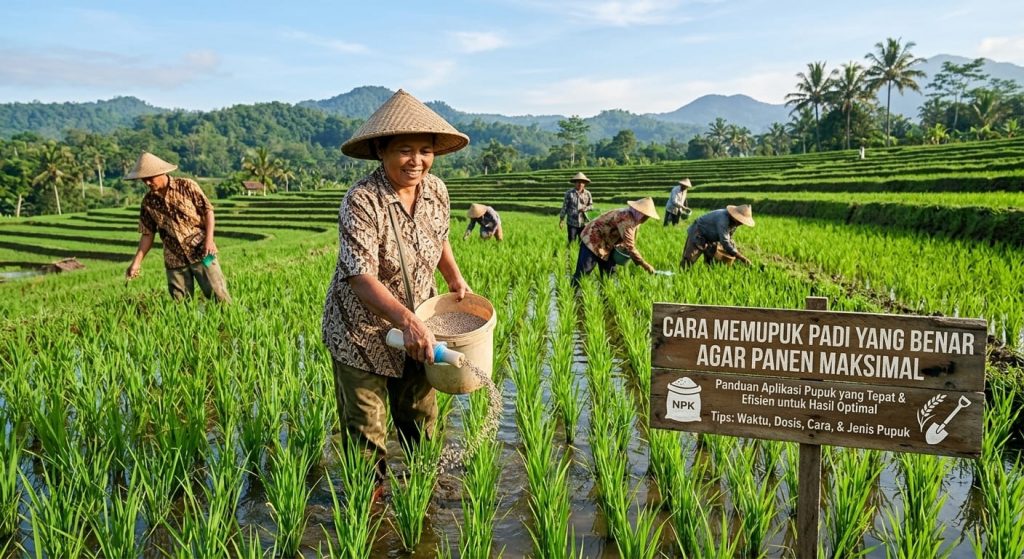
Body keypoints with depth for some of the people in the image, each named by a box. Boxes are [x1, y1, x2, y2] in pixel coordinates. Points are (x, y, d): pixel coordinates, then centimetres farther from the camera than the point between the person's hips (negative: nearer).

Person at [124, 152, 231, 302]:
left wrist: (209, 239, -14)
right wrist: (136, 262, 3)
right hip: (174, 261, 3)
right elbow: (147, 234, 10)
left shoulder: (186, 186, -5)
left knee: (219, 296, -5)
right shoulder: (148, 202, 5)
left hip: (201, 252, -3)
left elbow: (208, 210, -2)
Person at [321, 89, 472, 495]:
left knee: (420, 414, 17)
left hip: (417, 325, 5)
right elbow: (361, 278, -32)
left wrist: (454, 277, 2)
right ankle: (369, 492, 31)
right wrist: (407, 320, -44)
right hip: (362, 331, -5)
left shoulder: (436, 190, -6)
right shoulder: (361, 201, -25)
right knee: (366, 424, 7)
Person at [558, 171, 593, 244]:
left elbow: (591, 205, 10)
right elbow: (564, 206, -1)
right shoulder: (569, 193, -5)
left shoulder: (587, 194, 2)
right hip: (572, 222, -3)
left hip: (584, 223, 3)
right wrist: (561, 219, 0)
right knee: (571, 241, -2)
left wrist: (586, 208, -12)